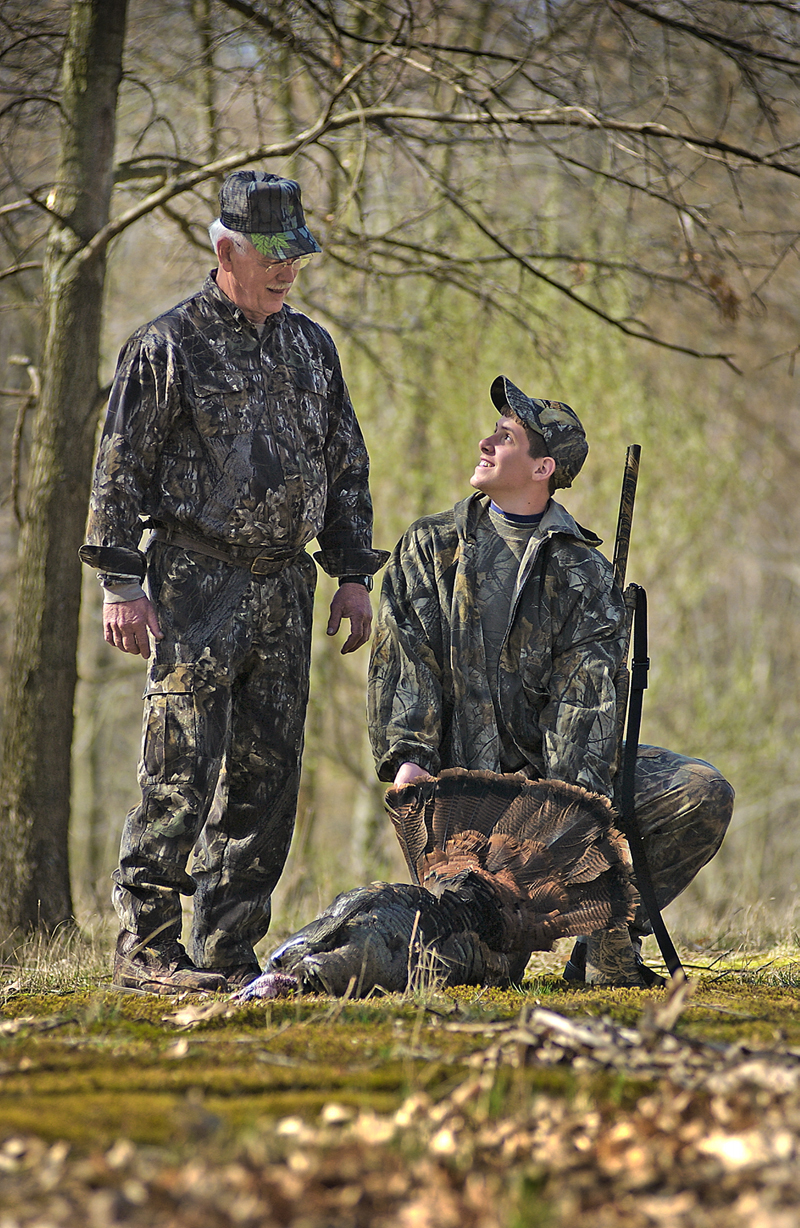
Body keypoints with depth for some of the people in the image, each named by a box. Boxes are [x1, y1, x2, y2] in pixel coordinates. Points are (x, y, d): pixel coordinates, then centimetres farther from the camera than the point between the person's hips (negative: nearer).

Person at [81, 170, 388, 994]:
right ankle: (145, 949, -3)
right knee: (181, 772, -9)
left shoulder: (311, 348, 14)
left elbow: (346, 466, 20)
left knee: (265, 774, 5)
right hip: (197, 585, -6)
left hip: (284, 589, 6)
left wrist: (354, 575, 13)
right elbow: (120, 471, -5)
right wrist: (120, 585, -11)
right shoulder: (168, 346, -4)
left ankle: (228, 951, 10)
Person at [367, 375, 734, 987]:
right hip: (466, 773, -2)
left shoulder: (585, 572, 4)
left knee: (704, 794, -20)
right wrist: (409, 755, -17)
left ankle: (611, 938, -8)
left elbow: (587, 691, -8)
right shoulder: (428, 549, 9)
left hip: (560, 770, 2)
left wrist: (576, 797, -23)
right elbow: (403, 661, 0)